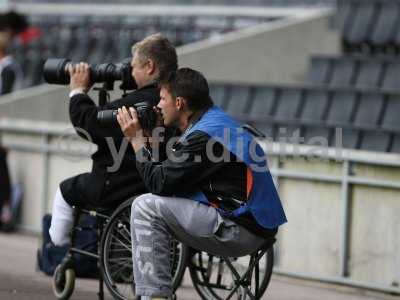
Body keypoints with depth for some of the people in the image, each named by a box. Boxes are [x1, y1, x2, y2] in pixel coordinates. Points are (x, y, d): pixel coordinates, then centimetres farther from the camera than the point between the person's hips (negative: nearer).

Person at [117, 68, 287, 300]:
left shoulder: (204, 136, -16)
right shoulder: (217, 121, 15)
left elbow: (160, 184, -15)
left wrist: (136, 139, -5)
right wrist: (151, 139, 14)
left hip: (242, 232, -10)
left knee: (146, 207, -10)